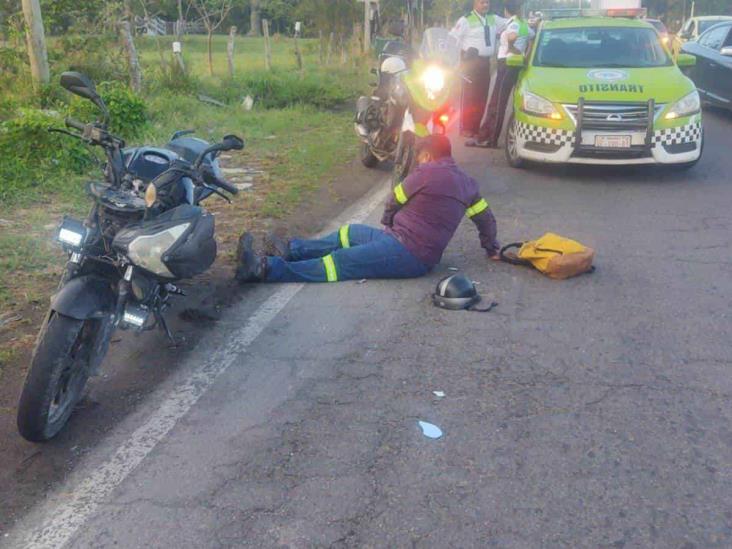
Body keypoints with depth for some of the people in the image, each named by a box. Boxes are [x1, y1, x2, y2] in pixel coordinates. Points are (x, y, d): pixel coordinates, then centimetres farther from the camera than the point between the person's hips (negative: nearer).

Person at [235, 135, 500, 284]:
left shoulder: (426, 173, -10)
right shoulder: (467, 183, 11)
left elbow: (394, 202, 3)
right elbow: (487, 218, 18)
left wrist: (389, 228, 22)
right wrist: (492, 248, 32)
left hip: (406, 254, -8)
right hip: (424, 253, 8)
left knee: (337, 263, -13)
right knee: (349, 233, 19)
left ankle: (263, 268, -15)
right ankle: (292, 249, 21)